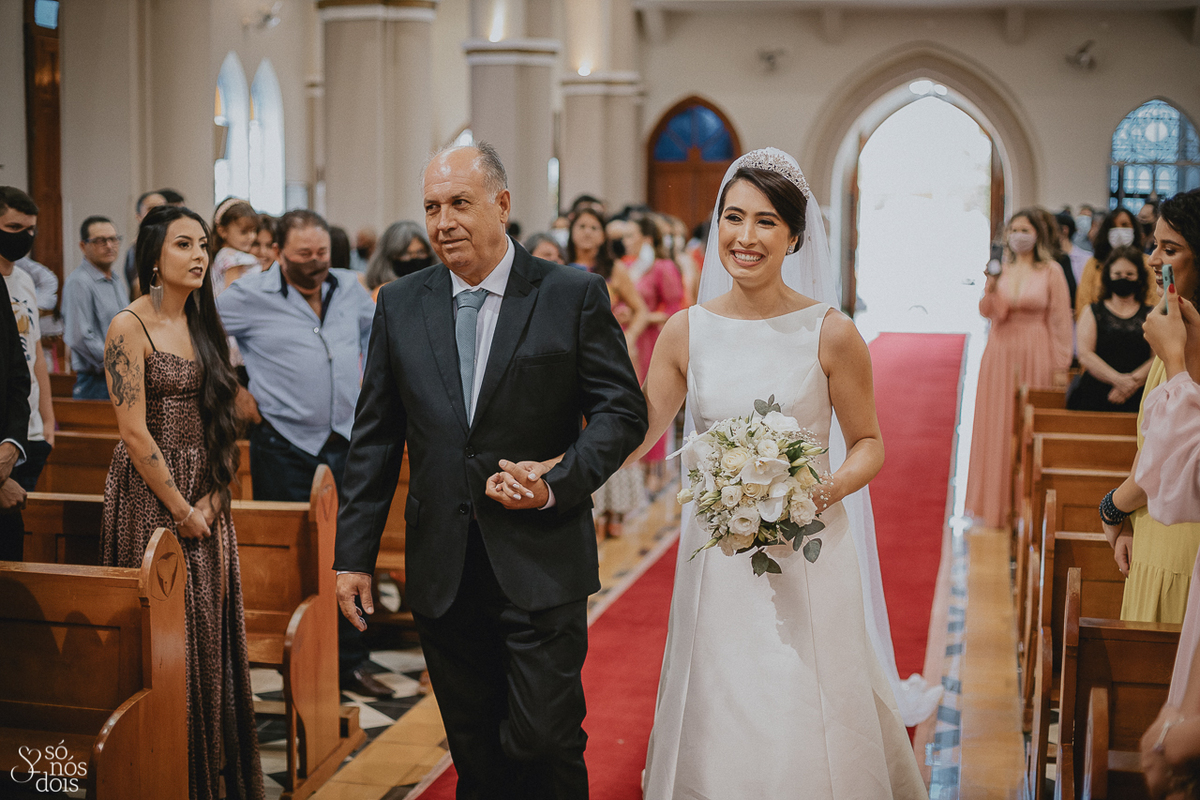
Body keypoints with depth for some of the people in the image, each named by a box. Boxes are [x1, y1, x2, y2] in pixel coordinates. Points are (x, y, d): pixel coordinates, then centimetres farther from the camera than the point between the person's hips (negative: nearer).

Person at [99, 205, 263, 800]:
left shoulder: (204, 327, 12)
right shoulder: (129, 327, -10)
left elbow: (221, 427, 11)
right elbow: (135, 432, -15)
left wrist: (210, 500, -3)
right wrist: (182, 510, -13)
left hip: (206, 502, 7)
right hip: (151, 498, -6)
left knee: (210, 629, 10)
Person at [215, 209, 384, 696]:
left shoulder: (349, 289, 8)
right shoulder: (249, 296, -5)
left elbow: (376, 328, 28)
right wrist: (233, 391, -4)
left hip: (347, 442, 4)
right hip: (284, 447, -4)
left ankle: (351, 664, 14)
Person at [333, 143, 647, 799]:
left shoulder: (573, 294, -1)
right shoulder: (400, 304, 8)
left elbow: (621, 410, -1)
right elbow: (375, 437, 10)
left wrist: (560, 482, -17)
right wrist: (354, 553, 7)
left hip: (542, 567, -3)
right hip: (443, 572, 3)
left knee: (546, 745, -5)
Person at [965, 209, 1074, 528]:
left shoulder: (1051, 271, -2)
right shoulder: (1001, 269, 7)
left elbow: (1060, 320, -3)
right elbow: (988, 312, -1)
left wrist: (1059, 366, -6)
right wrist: (991, 287, -19)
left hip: (1034, 356, -3)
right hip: (1000, 354, 3)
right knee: (997, 426, 6)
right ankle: (996, 501, 19)